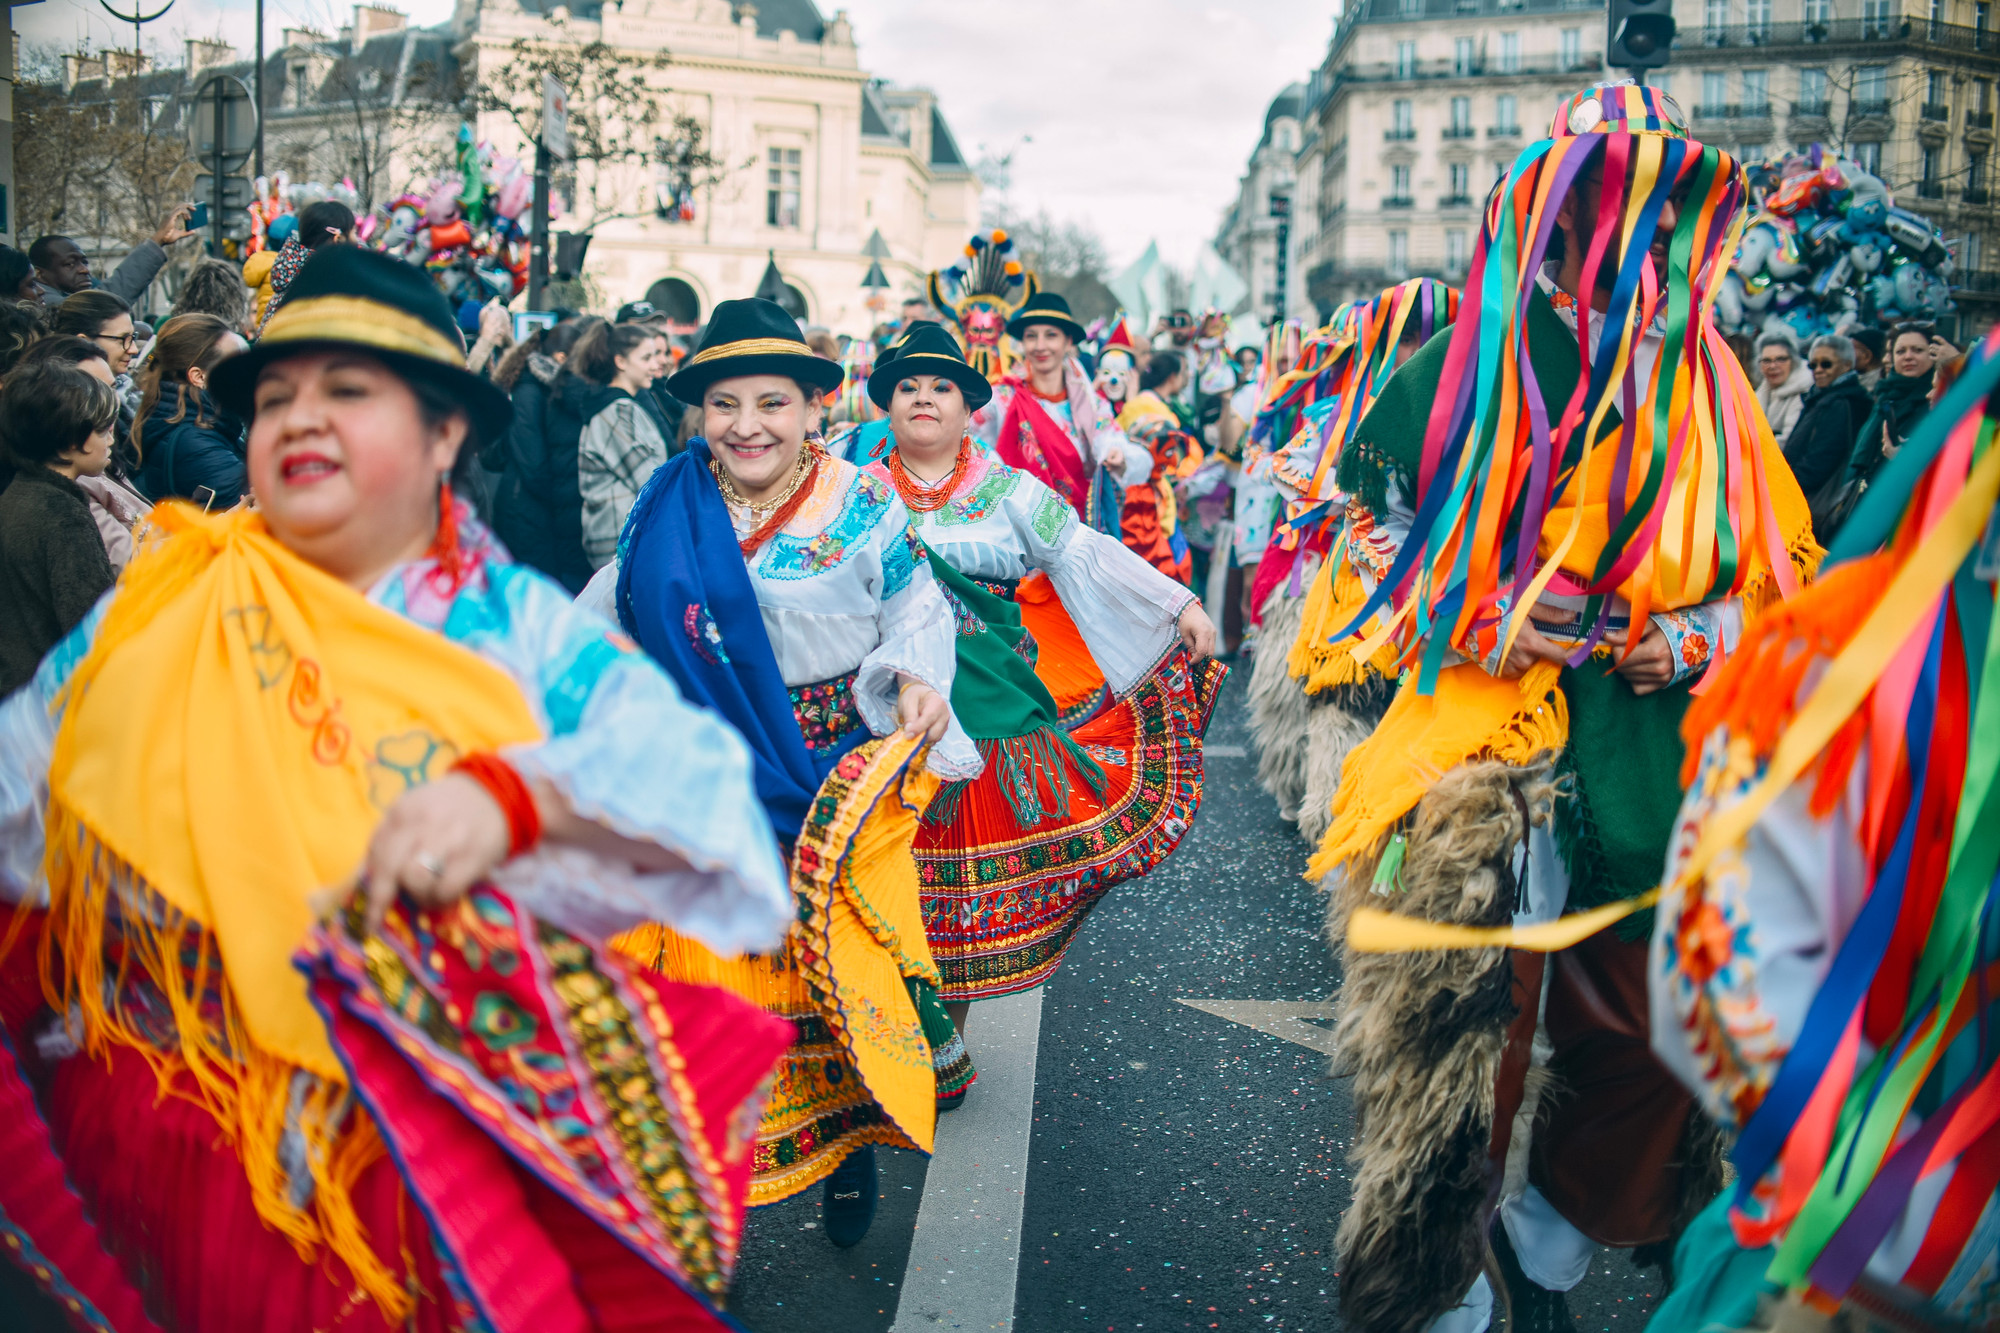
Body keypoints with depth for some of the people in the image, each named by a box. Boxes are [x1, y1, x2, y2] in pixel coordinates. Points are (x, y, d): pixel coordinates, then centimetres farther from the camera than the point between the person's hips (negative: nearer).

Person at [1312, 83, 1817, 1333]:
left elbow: (1787, 566, 16)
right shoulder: (1471, 366, -1)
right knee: (1459, 1044, 0)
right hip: (1486, 757, -4)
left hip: (1665, 771, 4)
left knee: (1653, 1051, 10)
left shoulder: (1709, 383, 10)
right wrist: (1470, 619, -8)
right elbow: (1361, 510, 4)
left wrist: (1700, 636, -3)